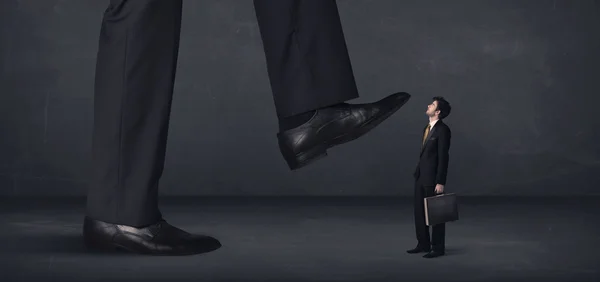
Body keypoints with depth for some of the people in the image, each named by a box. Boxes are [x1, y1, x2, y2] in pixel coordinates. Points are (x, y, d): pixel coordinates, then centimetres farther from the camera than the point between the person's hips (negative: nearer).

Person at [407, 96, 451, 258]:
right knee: (419, 211, 13)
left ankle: (438, 248, 12)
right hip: (421, 176, 9)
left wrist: (440, 182, -19)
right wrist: (418, 172, 16)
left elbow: (443, 157, -17)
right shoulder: (428, 127, 12)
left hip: (432, 178, -9)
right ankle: (423, 244, 24)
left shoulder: (443, 130, -14)